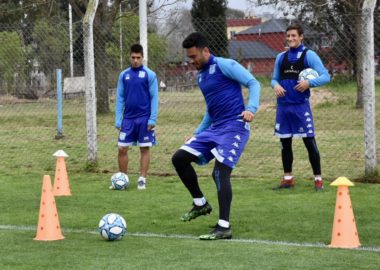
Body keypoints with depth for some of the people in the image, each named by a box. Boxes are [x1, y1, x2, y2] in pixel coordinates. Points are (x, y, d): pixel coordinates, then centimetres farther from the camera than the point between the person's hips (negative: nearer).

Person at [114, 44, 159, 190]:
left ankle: (142, 179, 9)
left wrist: (152, 119, -10)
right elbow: (120, 98, 8)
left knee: (144, 148, 2)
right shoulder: (124, 75, 6)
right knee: (122, 148, 2)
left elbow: (154, 98, -4)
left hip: (144, 119, -3)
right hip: (128, 119, 3)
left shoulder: (149, 75, -3)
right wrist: (118, 120, 3)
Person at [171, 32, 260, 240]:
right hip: (214, 128, 9)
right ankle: (200, 204, 16)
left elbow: (253, 83, -13)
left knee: (220, 171, -20)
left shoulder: (225, 66, -8)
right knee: (179, 158, 3)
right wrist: (198, 133, 27)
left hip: (234, 127, -9)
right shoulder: (200, 76, 18)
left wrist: (251, 109, -29)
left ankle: (224, 227, -18)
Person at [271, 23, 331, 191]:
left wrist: (309, 83, -23)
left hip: (301, 106, -5)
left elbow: (325, 76, -7)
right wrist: (276, 85, -5)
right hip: (283, 106, 5)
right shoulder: (281, 57, 12)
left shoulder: (309, 55, -2)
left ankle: (318, 179, 0)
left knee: (309, 141, -6)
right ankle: (288, 179, 19)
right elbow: (275, 79, 18)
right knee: (285, 143, 9)